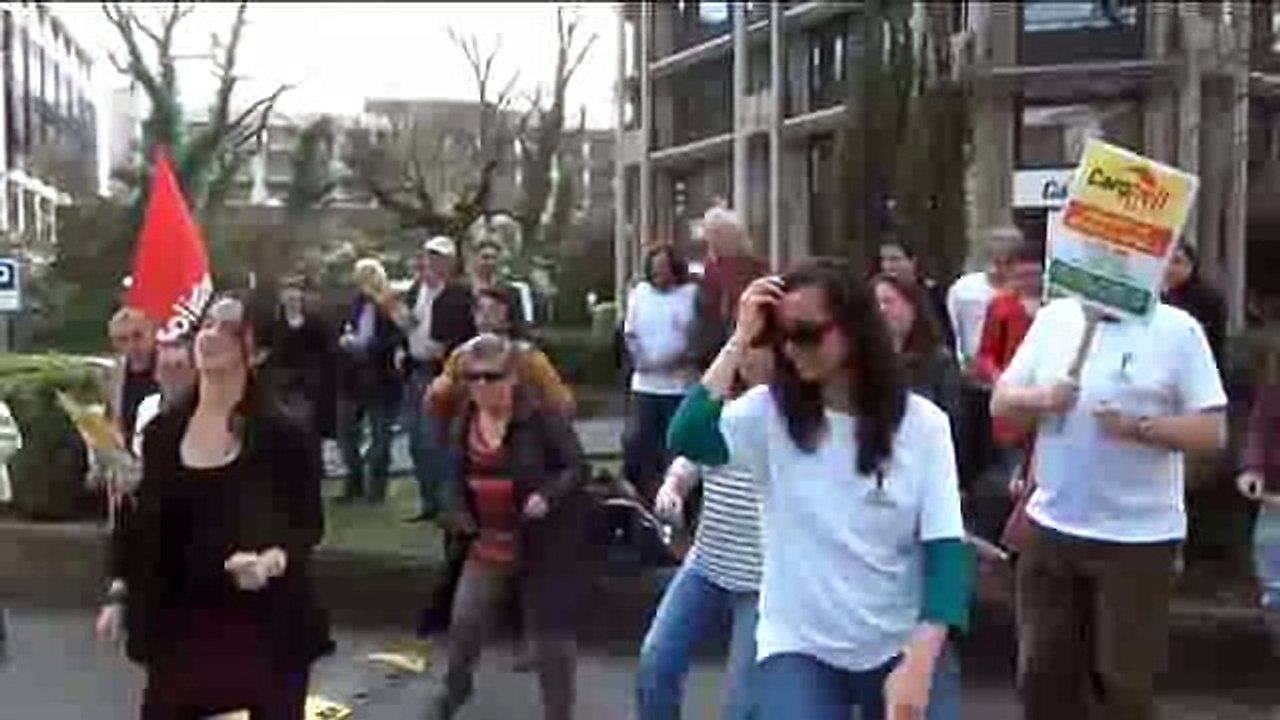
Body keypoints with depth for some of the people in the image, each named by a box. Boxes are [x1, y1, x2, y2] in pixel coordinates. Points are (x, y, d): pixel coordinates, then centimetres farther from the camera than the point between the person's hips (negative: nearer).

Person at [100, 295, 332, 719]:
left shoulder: (284, 434, -9)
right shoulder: (163, 430, 3)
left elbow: (309, 523, -6)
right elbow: (147, 522, 10)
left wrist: (273, 560, -24)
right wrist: (122, 592, 9)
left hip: (267, 625, -3)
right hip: (181, 622, 3)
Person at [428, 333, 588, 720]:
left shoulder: (542, 417, -20)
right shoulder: (464, 423, -1)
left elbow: (578, 468, -17)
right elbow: (455, 478, 8)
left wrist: (548, 496, -33)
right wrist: (459, 515, -10)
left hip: (546, 542, -5)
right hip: (489, 539, 5)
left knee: (550, 633, 6)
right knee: (465, 621, 7)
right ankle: (454, 689, 38)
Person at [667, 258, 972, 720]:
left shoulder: (922, 423, -6)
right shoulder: (769, 412, -4)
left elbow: (945, 549, -8)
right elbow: (687, 440, -22)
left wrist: (919, 665, -19)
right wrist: (740, 340, -19)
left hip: (901, 649, 1)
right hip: (800, 648, 0)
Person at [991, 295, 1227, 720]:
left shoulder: (1176, 330, -7)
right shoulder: (1054, 317, 5)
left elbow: (1213, 431, -8)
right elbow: (1001, 402, 8)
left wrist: (1139, 425, -22)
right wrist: (1039, 399, -13)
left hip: (1138, 537, -4)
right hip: (1050, 526, 4)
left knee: (1123, 682, 6)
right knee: (1044, 672, 15)